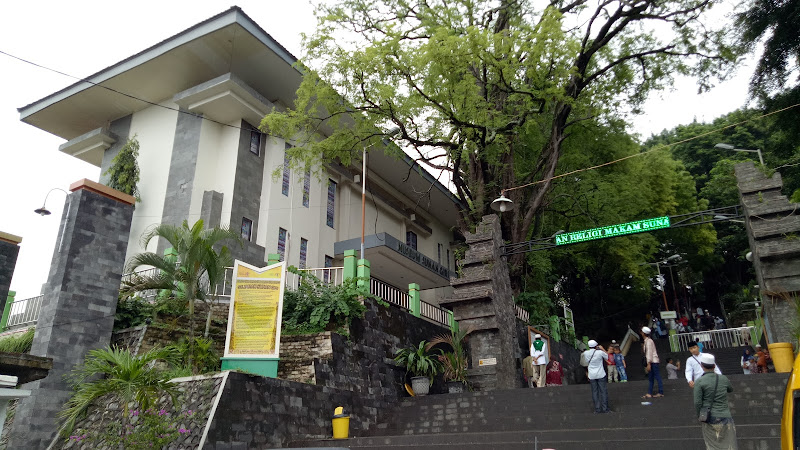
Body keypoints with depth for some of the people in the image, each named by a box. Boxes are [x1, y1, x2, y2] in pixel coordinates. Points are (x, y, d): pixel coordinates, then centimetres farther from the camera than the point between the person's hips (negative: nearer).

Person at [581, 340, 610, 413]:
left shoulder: (585, 353, -3)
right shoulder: (600, 352, -12)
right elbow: (607, 357, 6)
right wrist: (602, 349, 12)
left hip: (591, 375, 3)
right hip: (601, 374, -2)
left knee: (594, 392, 8)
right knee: (603, 391, 6)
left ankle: (597, 409, 7)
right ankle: (605, 408, 6)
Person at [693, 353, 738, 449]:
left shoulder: (699, 382, -10)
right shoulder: (723, 379, 1)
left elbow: (697, 403, -13)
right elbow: (731, 389, 25)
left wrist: (699, 416, 3)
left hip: (709, 419, -1)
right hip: (725, 418, 2)